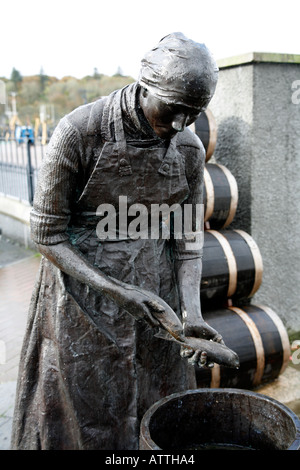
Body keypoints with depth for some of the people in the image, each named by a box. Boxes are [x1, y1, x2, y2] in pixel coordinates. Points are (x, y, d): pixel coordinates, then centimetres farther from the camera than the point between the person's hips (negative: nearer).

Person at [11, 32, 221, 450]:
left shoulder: (189, 148, -3)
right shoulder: (79, 133, -17)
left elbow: (187, 238, 1)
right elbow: (47, 233, -13)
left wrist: (192, 311, -13)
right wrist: (117, 291, -22)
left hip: (154, 301, 4)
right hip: (85, 303, -3)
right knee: (85, 420, 13)